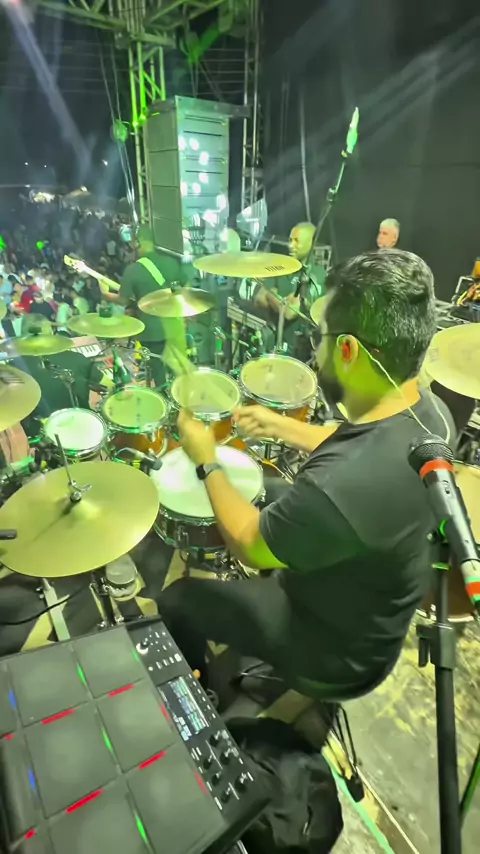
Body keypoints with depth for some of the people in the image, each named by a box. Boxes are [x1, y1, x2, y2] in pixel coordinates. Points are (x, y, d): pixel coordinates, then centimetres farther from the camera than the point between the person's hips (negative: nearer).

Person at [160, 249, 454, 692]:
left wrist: (206, 462, -13)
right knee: (265, 497, 26)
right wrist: (281, 426, 3)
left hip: (340, 647, -7)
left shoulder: (338, 489, -45)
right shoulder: (426, 409, -17)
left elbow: (250, 547, -25)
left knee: (177, 600, 7)